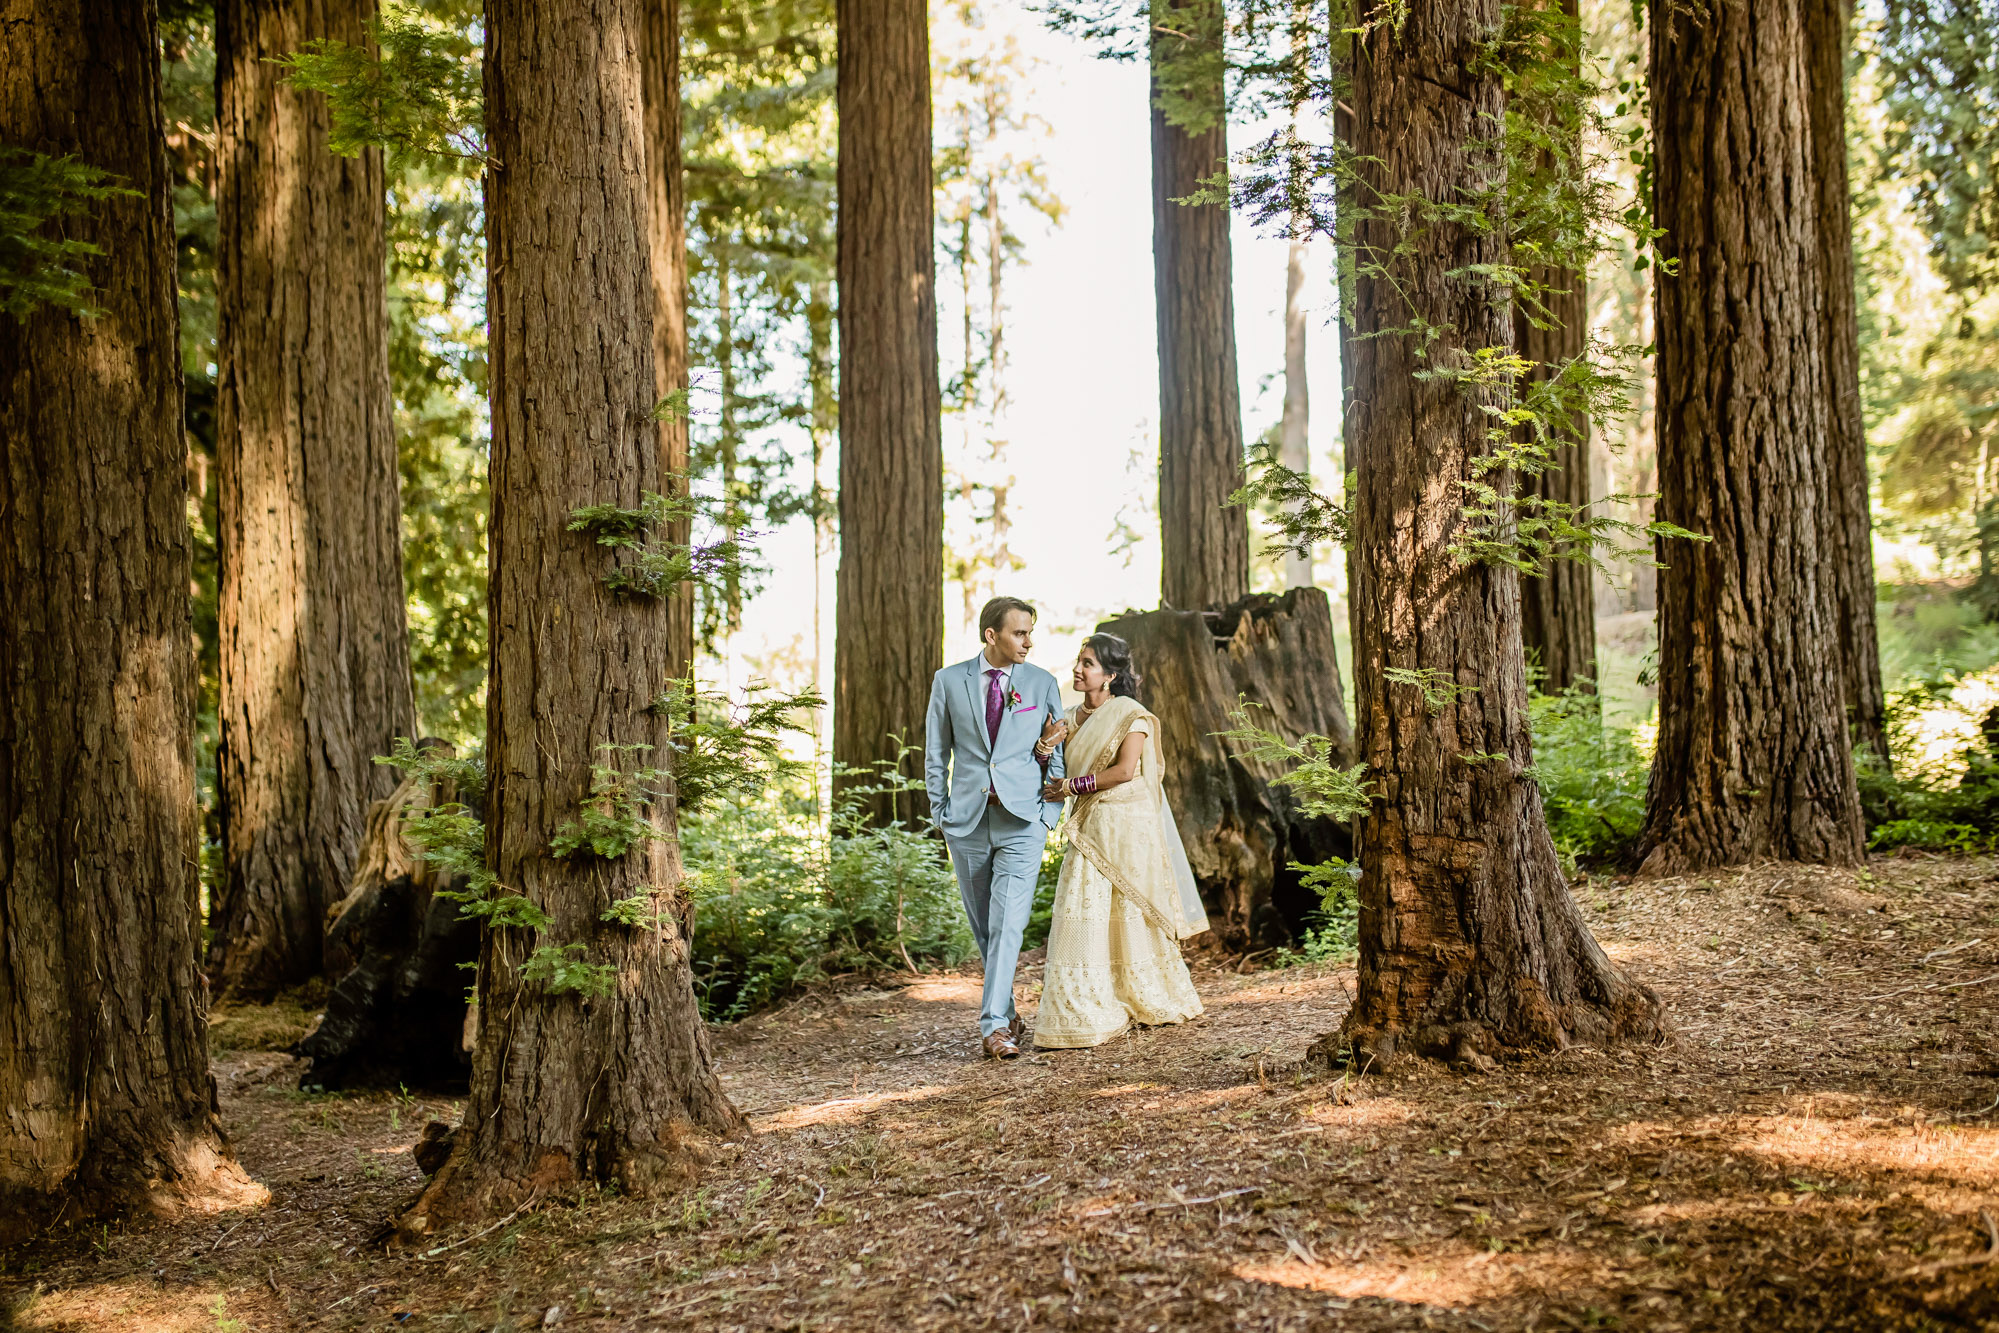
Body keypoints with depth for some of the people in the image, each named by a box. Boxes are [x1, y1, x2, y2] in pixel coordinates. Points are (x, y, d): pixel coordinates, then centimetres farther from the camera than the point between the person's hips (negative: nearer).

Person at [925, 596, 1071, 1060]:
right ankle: (1006, 1010, 27)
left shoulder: (1042, 684, 5)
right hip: (967, 820, 2)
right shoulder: (949, 681, 5)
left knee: (1008, 922, -13)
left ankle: (995, 1026, -14)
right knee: (983, 925, 11)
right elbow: (936, 753, 10)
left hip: (1021, 818, -2)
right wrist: (941, 812, 7)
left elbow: (1059, 753, 11)